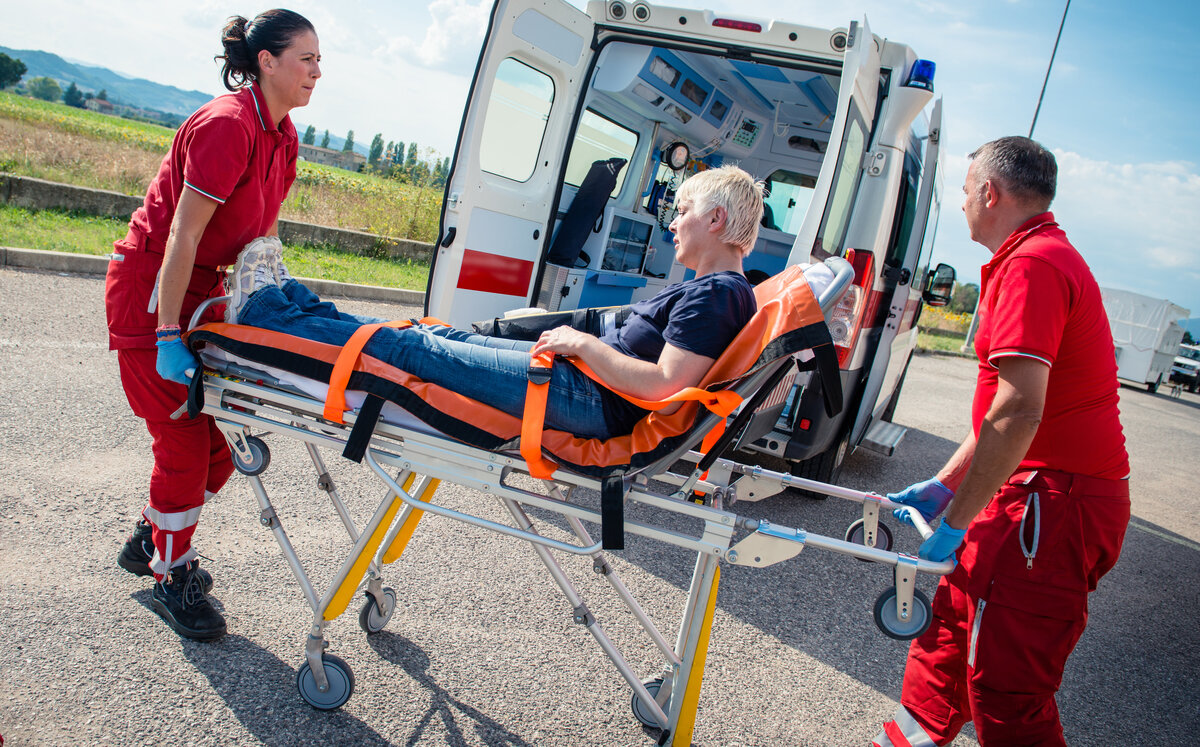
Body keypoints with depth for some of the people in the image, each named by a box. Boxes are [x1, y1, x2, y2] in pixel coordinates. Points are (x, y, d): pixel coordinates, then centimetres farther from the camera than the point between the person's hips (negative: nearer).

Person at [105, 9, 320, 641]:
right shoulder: (227, 125, -23)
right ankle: (171, 579, 16)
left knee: (217, 439, 10)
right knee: (185, 441, -3)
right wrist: (169, 336, -26)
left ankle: (150, 539, 32)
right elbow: (183, 235, -25)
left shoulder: (282, 135, 4)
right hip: (149, 287, -8)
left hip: (202, 288, 8)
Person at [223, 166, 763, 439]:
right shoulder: (713, 289, 16)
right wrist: (580, 342, 9)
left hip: (588, 400, -10)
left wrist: (584, 343, -16)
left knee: (412, 350, -3)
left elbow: (663, 384, -26)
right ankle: (282, 298, 22)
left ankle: (262, 310, 10)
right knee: (442, 336, 11)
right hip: (586, 380, 10)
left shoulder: (715, 294, -16)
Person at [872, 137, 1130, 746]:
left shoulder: (1030, 265, -17)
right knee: (950, 618, 19)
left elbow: (1019, 412, -26)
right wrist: (943, 486, 20)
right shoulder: (1047, 256, 19)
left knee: (1006, 690, -5)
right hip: (1045, 489, 11)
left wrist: (955, 522, -20)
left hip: (1054, 504, -11)